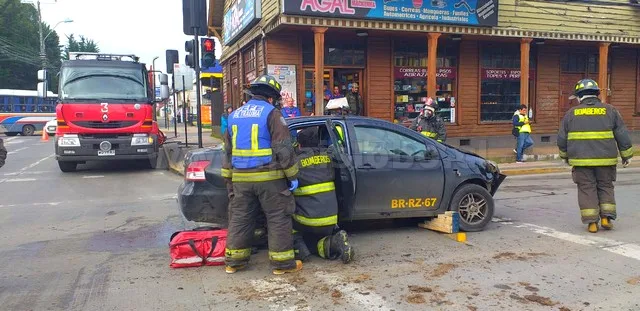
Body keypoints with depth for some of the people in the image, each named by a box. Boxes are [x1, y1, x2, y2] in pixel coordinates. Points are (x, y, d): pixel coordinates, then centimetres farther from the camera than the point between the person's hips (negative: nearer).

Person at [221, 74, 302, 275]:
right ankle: (282, 262, 7)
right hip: (269, 177, -6)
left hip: (241, 178, 6)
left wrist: (228, 178, 25)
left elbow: (227, 151, 18)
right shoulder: (271, 114, -8)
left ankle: (233, 260, 20)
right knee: (278, 219, 3)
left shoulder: (234, 115, 13)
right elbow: (284, 148, -12)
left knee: (239, 218, 14)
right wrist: (292, 176, -6)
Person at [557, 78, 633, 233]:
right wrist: (626, 155, 15)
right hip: (605, 159, 1)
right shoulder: (610, 110, 3)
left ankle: (591, 222, 3)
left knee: (587, 189, 5)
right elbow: (623, 135, 5)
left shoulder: (571, 113, 2)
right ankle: (606, 217, 9)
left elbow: (561, 139, 6)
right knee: (606, 187, 16)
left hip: (581, 160, -1)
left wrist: (565, 156, 21)